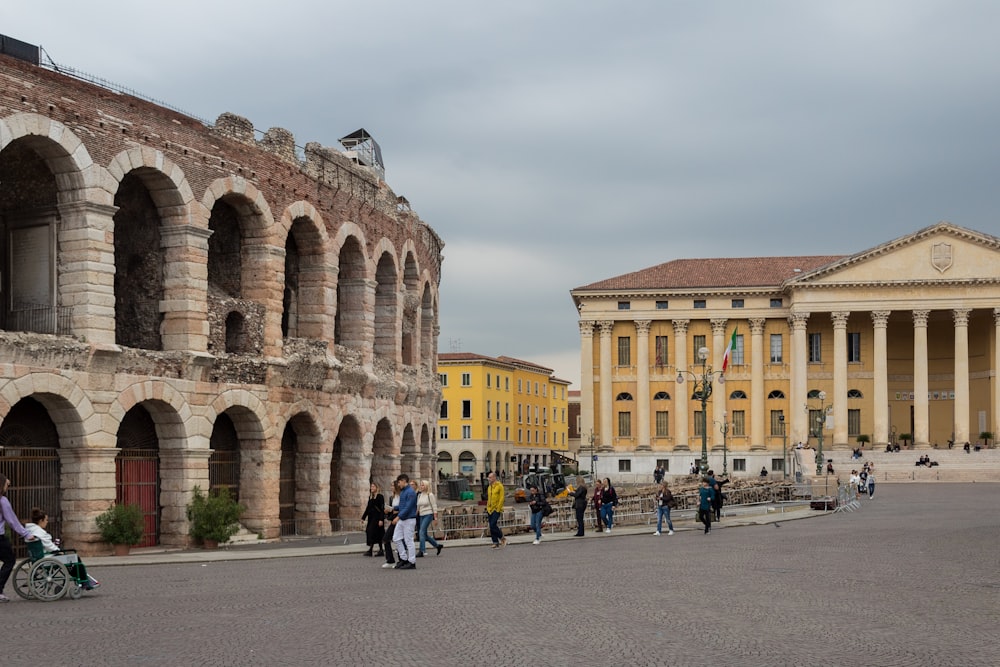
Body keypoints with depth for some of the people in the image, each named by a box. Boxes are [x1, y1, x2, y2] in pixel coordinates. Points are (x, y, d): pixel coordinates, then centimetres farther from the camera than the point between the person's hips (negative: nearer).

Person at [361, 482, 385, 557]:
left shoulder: (380, 497, -8)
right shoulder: (370, 497, 14)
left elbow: (382, 509, -13)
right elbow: (368, 508, 20)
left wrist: (381, 519, -20)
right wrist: (363, 517, 18)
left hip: (377, 517, -8)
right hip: (371, 517, 8)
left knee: (372, 532, -13)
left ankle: (370, 550, -13)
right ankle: (380, 550, 10)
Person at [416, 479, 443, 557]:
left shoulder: (430, 495, -7)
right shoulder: (419, 495, 12)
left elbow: (434, 506, -7)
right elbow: (418, 506, 17)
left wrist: (435, 517, -11)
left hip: (428, 515, -7)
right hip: (422, 515, 7)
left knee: (422, 532, -14)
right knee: (424, 534, 7)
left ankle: (421, 551, -12)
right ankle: (437, 545, 23)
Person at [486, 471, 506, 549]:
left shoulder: (499, 486, -7)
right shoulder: (489, 487, 15)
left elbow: (501, 498, -12)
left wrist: (498, 509, -16)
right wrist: (487, 509, 12)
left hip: (496, 510, -7)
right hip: (490, 510, 7)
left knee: (493, 525, -16)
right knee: (491, 527, 4)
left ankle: (502, 538, 1)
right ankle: (495, 543, 9)